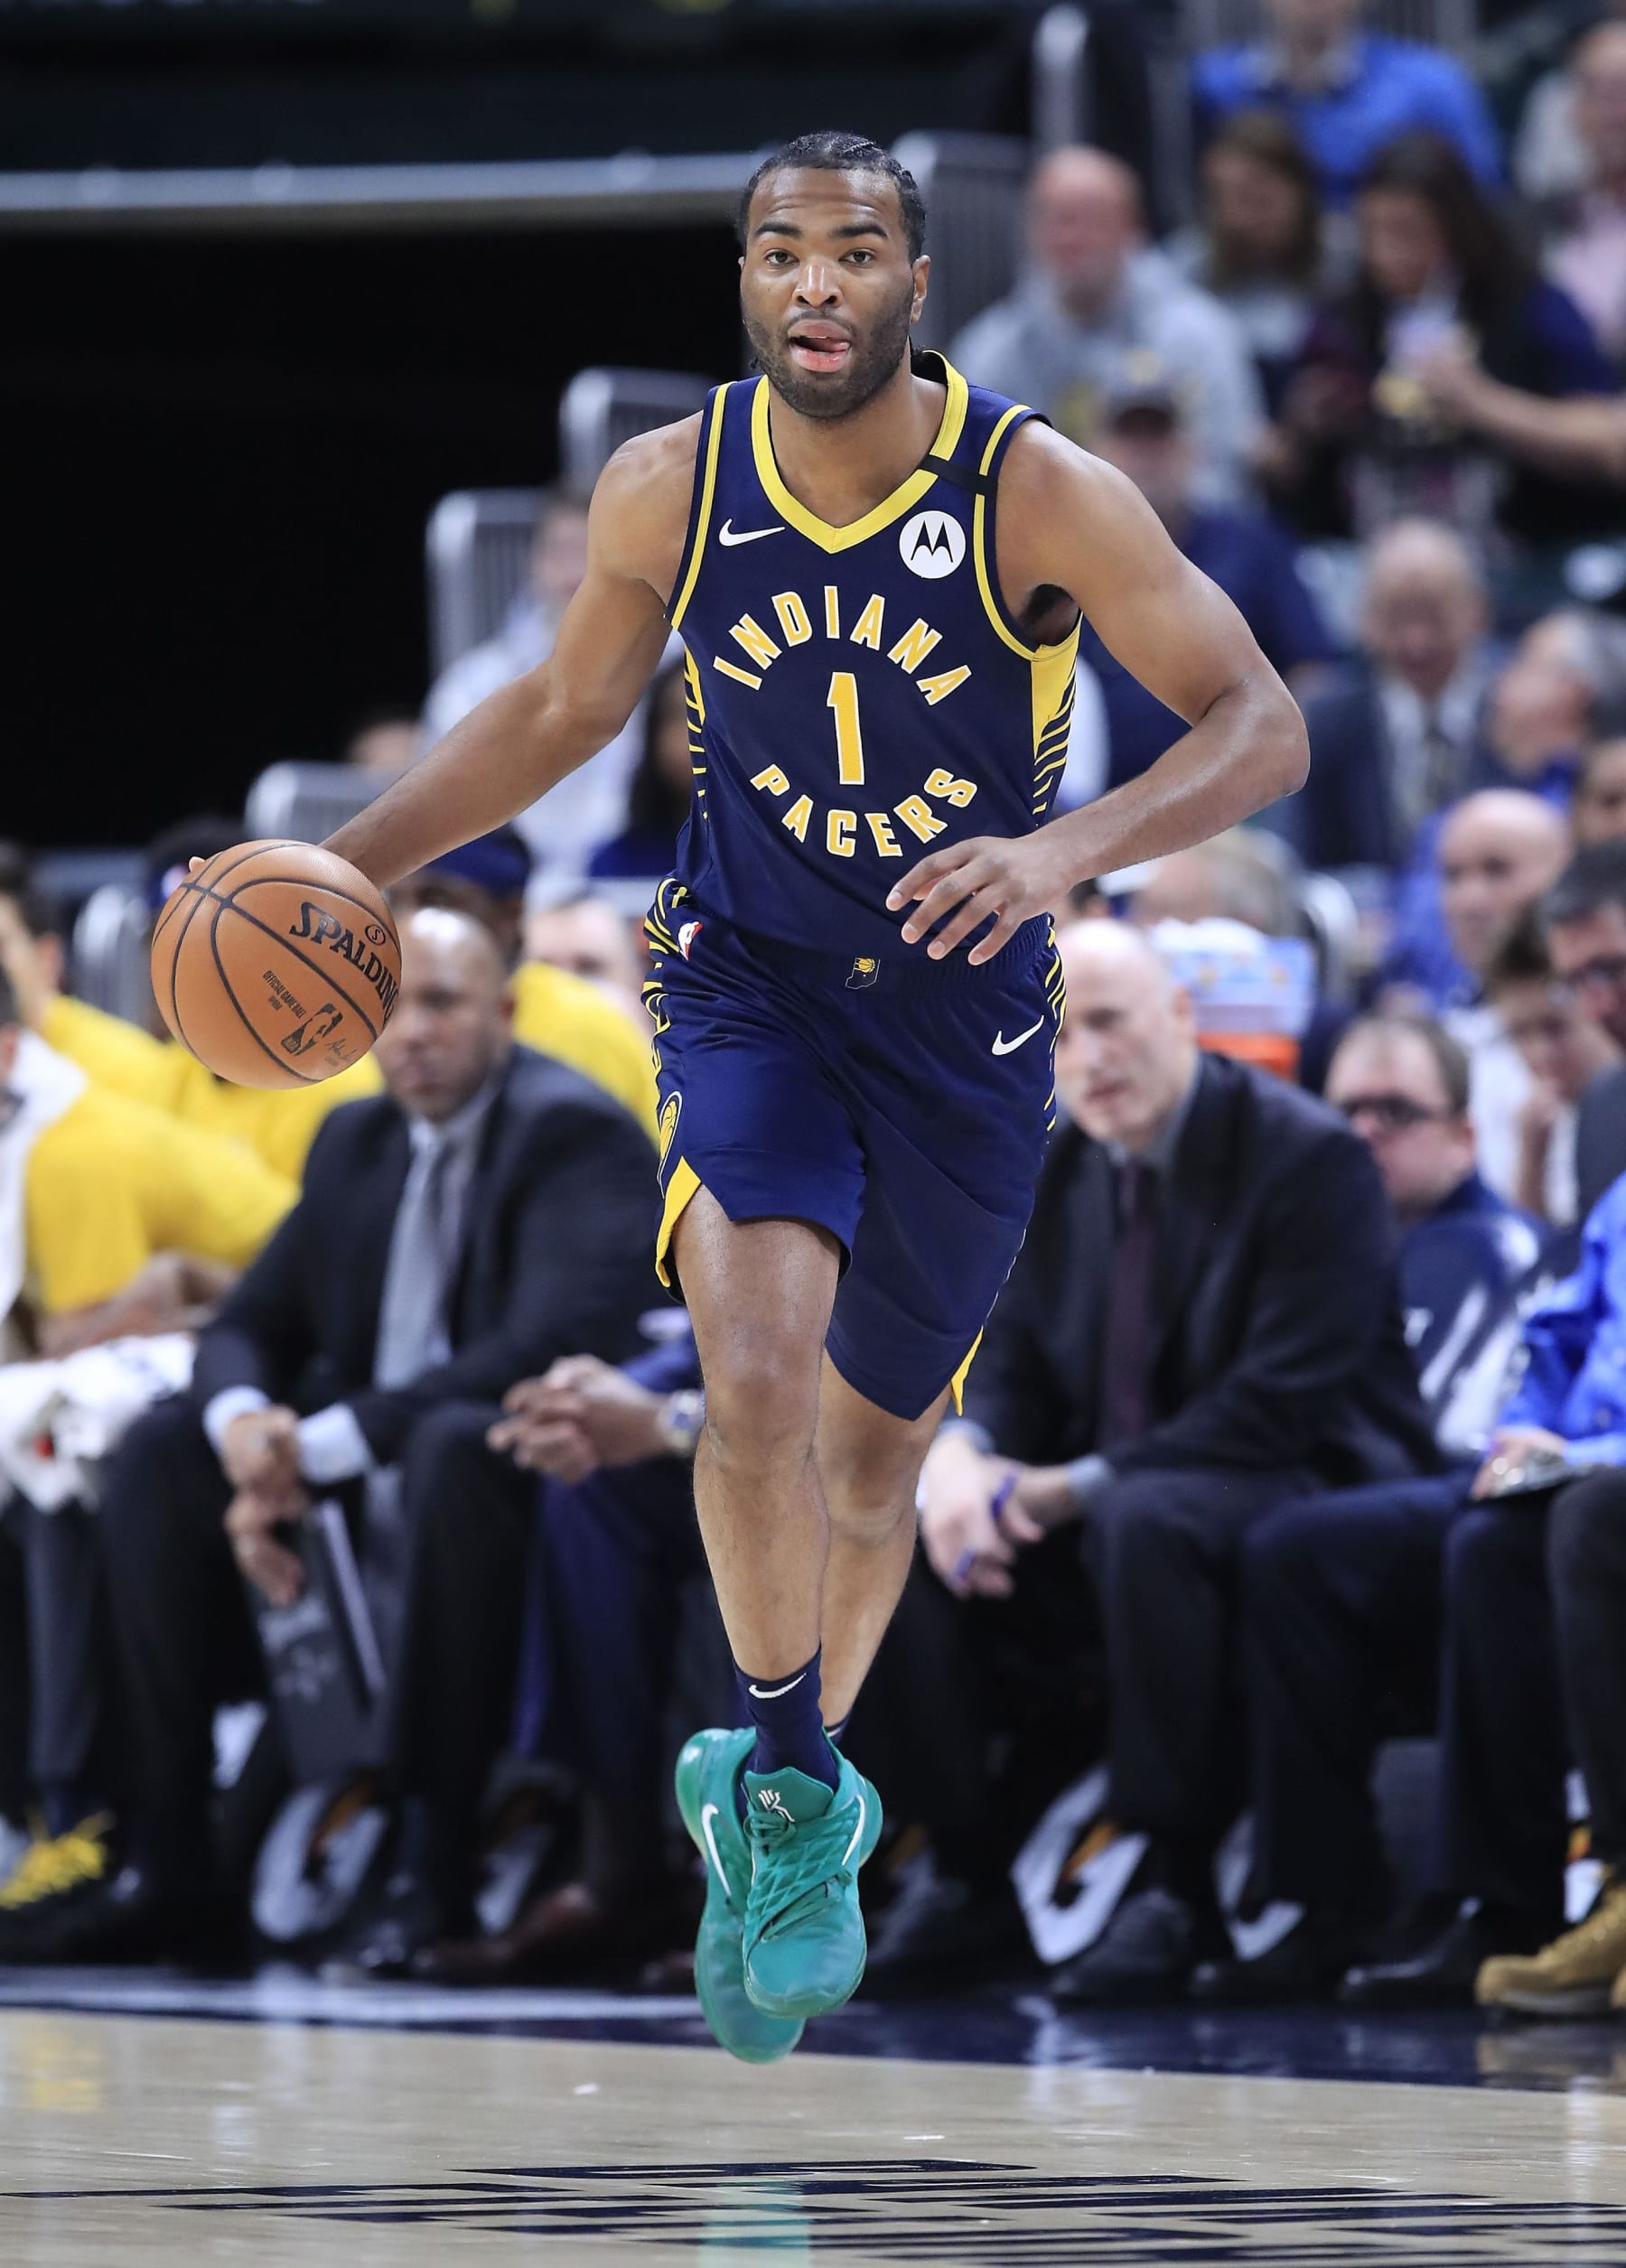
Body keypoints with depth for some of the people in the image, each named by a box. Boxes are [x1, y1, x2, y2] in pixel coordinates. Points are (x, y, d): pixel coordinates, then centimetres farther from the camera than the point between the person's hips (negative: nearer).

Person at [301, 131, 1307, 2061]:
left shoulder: (1035, 493, -18)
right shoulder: (669, 491, -9)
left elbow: (1261, 725, -20)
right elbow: (562, 709, 9)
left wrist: (1065, 848, -36)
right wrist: (346, 864, 0)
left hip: (963, 1019, 0)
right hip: (748, 982, 0)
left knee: (869, 1459, 14)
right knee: (754, 1378, -25)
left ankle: (776, 1796, 39)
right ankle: (795, 1796, -6)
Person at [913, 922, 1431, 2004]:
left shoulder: (1310, 1158, -14)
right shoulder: (1058, 1170, 8)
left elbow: (1280, 1406, -21)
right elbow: (1013, 1370, 8)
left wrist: (1079, 1486, -23)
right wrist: (958, 1454, -18)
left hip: (1310, 1495, -7)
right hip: (1106, 1499, 7)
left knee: (1145, 1521, -39)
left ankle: (1178, 1883, -28)